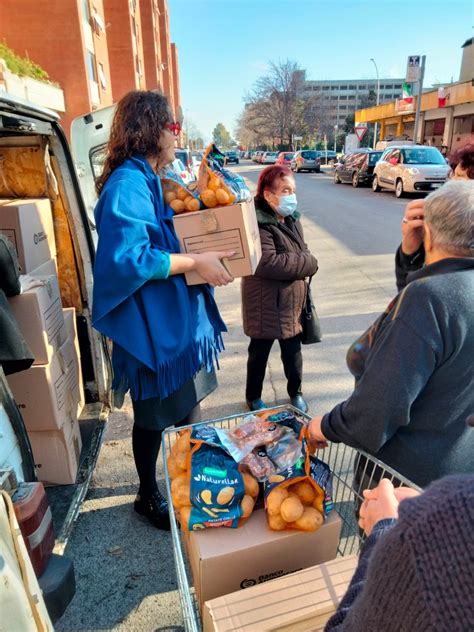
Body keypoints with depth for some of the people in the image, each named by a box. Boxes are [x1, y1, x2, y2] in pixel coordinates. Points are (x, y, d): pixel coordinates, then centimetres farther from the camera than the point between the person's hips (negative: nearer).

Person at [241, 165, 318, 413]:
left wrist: (306, 264, -8)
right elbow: (267, 263, -29)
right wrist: (308, 263, -19)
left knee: (293, 350, 18)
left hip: (292, 300, 7)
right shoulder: (258, 224, -19)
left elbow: (303, 253, 15)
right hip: (266, 304, -6)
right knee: (260, 352, 12)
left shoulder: (291, 219, 7)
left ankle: (296, 392, 40)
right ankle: (253, 397, 32)